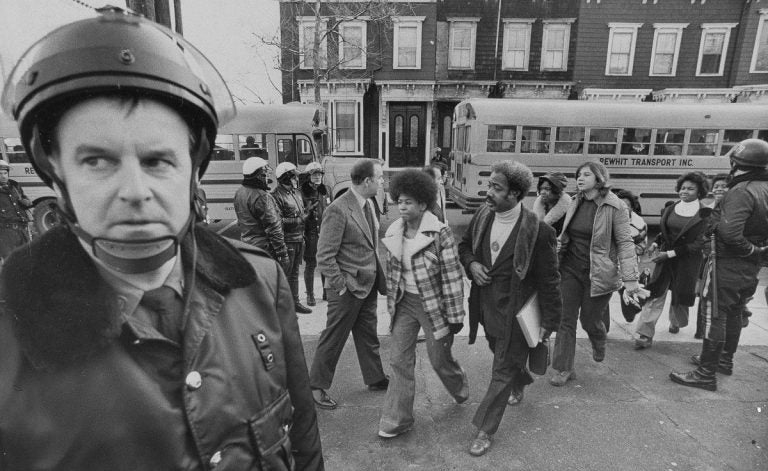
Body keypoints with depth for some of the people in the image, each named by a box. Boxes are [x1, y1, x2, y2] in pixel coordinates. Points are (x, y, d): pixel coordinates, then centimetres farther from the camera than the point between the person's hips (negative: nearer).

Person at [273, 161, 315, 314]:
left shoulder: (296, 194, 15)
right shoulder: (276, 195, -14)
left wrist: (307, 210, 9)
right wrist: (298, 220, -20)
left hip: (299, 239, 9)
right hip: (287, 241, -9)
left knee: (294, 273, 17)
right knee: (284, 274, 0)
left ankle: (295, 302, 28)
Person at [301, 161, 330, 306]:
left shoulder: (326, 190, 9)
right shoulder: (303, 192, -6)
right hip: (310, 232, -4)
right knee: (310, 264, 2)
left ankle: (327, 292, 23)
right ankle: (310, 295, 14)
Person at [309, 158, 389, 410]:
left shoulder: (368, 204, 6)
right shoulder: (338, 210, -21)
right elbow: (324, 256, -20)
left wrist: (379, 278, 10)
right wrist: (341, 286, -18)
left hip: (368, 285, 8)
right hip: (348, 289, -8)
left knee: (368, 335, 22)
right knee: (333, 339, 7)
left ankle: (376, 378, 39)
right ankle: (317, 386, 26)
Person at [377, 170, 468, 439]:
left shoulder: (440, 234, -17)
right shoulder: (393, 232, 0)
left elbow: (452, 276, -15)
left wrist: (455, 315, -13)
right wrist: (392, 303, 14)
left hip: (434, 303, -4)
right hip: (405, 303, 5)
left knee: (439, 359, 12)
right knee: (399, 360, 4)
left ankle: (459, 387, 47)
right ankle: (397, 420, 20)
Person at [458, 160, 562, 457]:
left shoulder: (537, 231, -23)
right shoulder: (483, 216, -6)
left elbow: (548, 281, -15)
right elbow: (464, 244, 11)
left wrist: (549, 322, -10)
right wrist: (471, 264, -10)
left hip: (514, 314, -6)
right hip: (486, 308, 6)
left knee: (501, 373, 6)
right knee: (502, 357, 29)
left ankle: (485, 430, 22)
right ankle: (520, 382, 60)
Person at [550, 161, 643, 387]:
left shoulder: (615, 207, -11)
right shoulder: (576, 204, 6)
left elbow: (625, 243, -13)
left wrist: (630, 279, -18)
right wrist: (556, 260, 14)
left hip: (598, 273, -4)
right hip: (570, 269, 5)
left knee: (590, 319, 10)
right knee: (566, 319, 1)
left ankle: (599, 344, 46)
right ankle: (563, 368, 12)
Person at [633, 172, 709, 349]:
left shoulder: (705, 214, -9)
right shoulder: (670, 209, 4)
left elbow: (699, 243, -12)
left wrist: (670, 253, -18)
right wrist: (656, 243, -5)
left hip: (687, 261, -2)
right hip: (664, 258, 2)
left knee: (680, 296, 14)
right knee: (655, 294, -6)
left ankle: (675, 323, 45)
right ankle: (644, 335, -6)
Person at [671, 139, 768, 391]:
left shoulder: (741, 192, -22)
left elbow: (729, 232, -34)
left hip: (729, 265, -9)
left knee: (715, 316, -4)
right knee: (734, 314, 22)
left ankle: (706, 374, 2)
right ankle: (725, 360, 38)